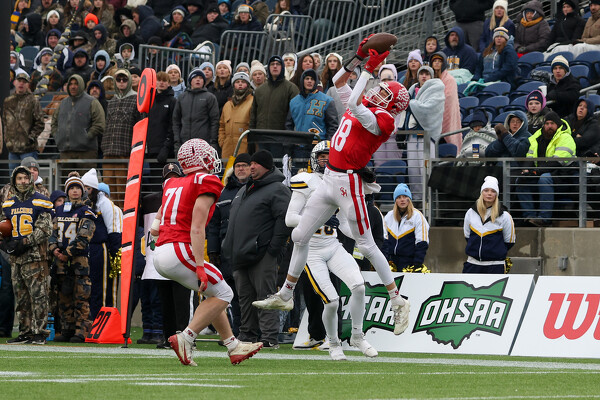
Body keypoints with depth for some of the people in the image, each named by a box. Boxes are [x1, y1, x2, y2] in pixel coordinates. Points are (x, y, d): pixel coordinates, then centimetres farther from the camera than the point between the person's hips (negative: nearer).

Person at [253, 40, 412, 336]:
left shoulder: (382, 119, -12)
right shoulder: (365, 108, 12)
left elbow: (354, 104, -26)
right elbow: (339, 82, 20)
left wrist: (369, 69, -21)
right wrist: (359, 57, 10)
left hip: (349, 182, -9)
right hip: (330, 179, 9)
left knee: (366, 245, -7)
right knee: (300, 236, 14)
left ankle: (398, 302, 2)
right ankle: (285, 295, 25)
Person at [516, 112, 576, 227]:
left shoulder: (565, 138, -7)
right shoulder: (537, 138, 16)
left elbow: (557, 162, -18)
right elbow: (530, 158, 14)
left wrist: (536, 171, -24)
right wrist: (526, 170, -10)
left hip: (561, 175, -7)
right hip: (538, 174, 7)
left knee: (544, 178, -37)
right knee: (520, 181, -14)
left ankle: (544, 217, -39)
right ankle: (530, 215, -19)